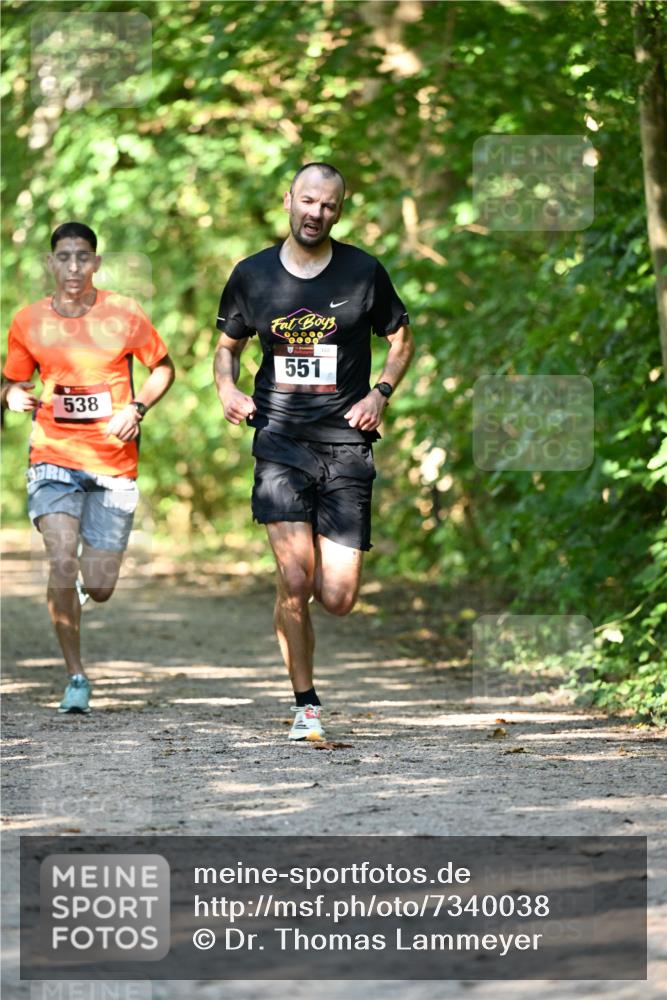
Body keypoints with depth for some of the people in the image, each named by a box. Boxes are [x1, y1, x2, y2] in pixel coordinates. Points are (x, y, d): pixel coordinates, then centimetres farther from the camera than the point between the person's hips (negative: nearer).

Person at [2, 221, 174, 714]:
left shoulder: (124, 315, -3)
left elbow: (163, 368, 9)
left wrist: (137, 409, -8)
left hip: (114, 464, 0)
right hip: (53, 457, 0)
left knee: (100, 589, -1)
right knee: (62, 562, -21)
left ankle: (88, 571, 40)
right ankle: (76, 678, -8)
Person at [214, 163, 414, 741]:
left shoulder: (364, 273, 1)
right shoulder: (252, 276, 5)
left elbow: (401, 339, 14)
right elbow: (228, 345, 19)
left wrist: (380, 393, -3)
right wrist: (227, 388, -1)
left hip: (345, 443, 0)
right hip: (280, 440, 0)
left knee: (338, 598, -5)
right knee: (294, 581, -14)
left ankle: (320, 566, 33)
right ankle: (306, 705, 1)